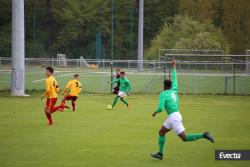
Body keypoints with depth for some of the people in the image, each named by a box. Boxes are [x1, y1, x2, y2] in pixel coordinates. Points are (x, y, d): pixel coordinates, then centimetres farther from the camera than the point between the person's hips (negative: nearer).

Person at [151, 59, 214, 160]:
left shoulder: (163, 94, -10)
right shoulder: (174, 90, 9)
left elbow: (161, 108, -17)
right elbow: (174, 78, 23)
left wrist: (156, 112, 3)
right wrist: (174, 67, 32)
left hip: (173, 117, -9)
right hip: (176, 115, 9)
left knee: (184, 138, -8)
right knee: (161, 132, 15)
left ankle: (203, 135, -16)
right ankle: (160, 153, 13)